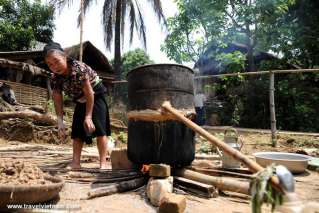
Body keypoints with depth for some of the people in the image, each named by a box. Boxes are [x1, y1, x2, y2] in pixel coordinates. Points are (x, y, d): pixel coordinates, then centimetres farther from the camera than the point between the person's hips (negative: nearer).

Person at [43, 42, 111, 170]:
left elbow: (89, 93, -28)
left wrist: (88, 116, -26)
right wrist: (60, 122, -18)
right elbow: (58, 102, -9)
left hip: (96, 94, -6)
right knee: (77, 130, 2)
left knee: (99, 127, -15)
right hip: (80, 100, 6)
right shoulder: (55, 79, -14)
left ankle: (103, 163, -12)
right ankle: (76, 163, 9)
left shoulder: (78, 68, -32)